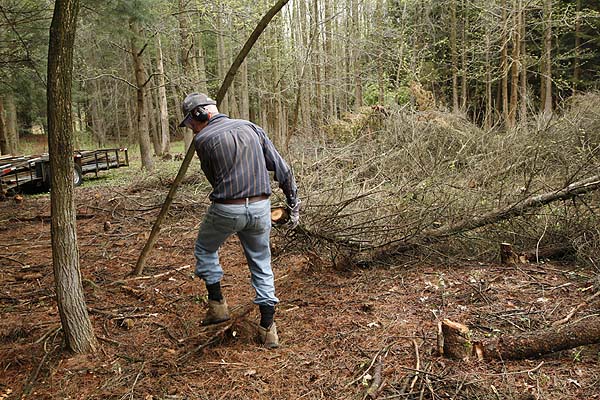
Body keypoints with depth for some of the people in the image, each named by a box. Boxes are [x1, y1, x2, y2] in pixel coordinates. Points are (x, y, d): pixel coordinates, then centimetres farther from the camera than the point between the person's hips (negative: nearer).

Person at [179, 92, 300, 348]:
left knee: (205, 250, 26)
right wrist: (293, 203, 12)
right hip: (260, 207, 4)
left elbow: (215, 180, 6)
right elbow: (281, 168, 7)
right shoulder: (250, 128, 8)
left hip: (226, 210, -3)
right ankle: (268, 328, 16)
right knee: (261, 265, 17)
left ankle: (217, 304, 25)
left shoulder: (202, 140, -3)